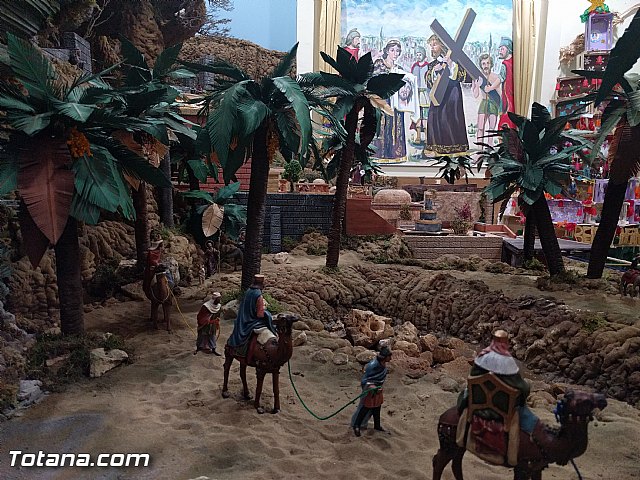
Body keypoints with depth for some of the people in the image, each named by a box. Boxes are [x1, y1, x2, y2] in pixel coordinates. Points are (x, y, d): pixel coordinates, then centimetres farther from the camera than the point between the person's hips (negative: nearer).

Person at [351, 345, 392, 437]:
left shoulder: (383, 364, -8)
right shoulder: (373, 365, -32)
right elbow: (364, 380, -27)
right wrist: (371, 386, -39)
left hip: (378, 389, 8)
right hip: (370, 389, -8)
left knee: (377, 407, 22)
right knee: (365, 408, 6)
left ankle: (377, 425, 42)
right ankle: (356, 426, 25)